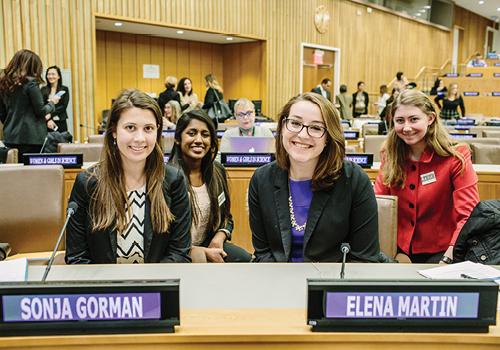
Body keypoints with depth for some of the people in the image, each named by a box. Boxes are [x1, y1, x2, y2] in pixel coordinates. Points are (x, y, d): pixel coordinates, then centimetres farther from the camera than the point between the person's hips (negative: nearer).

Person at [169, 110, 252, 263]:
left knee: (244, 258, -21)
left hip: (209, 245, 6)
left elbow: (226, 218, 15)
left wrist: (219, 238, -6)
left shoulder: (217, 171, 5)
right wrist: (202, 253, -17)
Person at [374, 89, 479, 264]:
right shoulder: (390, 155, 0)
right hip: (400, 250, 3)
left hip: (440, 252, -3)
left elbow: (467, 216, -13)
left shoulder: (456, 158, -11)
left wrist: (449, 257, -27)